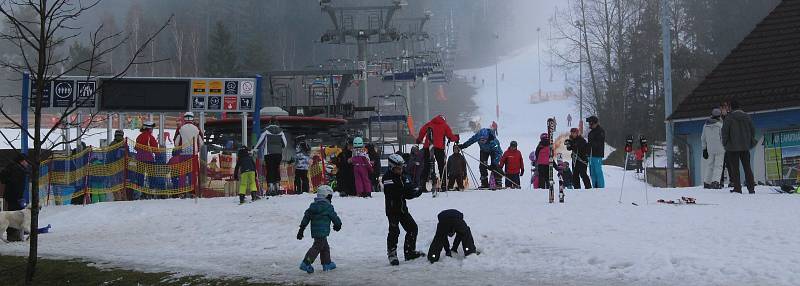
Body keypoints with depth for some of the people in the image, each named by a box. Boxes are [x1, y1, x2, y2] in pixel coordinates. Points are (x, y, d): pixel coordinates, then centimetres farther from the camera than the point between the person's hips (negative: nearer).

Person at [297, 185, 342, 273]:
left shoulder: (312, 206, 11)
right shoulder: (328, 207, -9)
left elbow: (306, 217, 9)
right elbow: (334, 217, -1)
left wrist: (301, 229, 11)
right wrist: (338, 225, 19)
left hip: (314, 231, 8)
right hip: (323, 232, -8)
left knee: (325, 247, 21)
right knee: (317, 247, -8)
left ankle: (327, 264, 28)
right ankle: (306, 263, -17)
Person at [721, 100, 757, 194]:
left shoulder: (729, 118, -9)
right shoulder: (747, 117, 6)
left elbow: (724, 131, -10)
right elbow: (753, 130, 11)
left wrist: (725, 143, 1)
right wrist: (751, 142, 20)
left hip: (733, 147, -5)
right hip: (745, 147, 5)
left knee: (734, 168, 1)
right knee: (747, 167, 10)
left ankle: (737, 188, -3)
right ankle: (751, 188, 8)